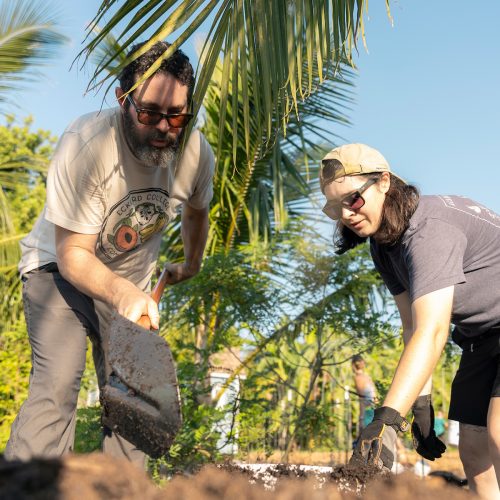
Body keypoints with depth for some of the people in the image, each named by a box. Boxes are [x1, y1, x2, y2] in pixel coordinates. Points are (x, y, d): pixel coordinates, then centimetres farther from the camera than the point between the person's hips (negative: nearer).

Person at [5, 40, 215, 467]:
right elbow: (72, 254, -28)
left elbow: (196, 210, 10)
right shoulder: (87, 144, -32)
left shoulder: (197, 153, -15)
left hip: (131, 282, 5)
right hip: (61, 268, -4)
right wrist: (122, 294, -46)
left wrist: (192, 264, 25)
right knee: (57, 383, -23)